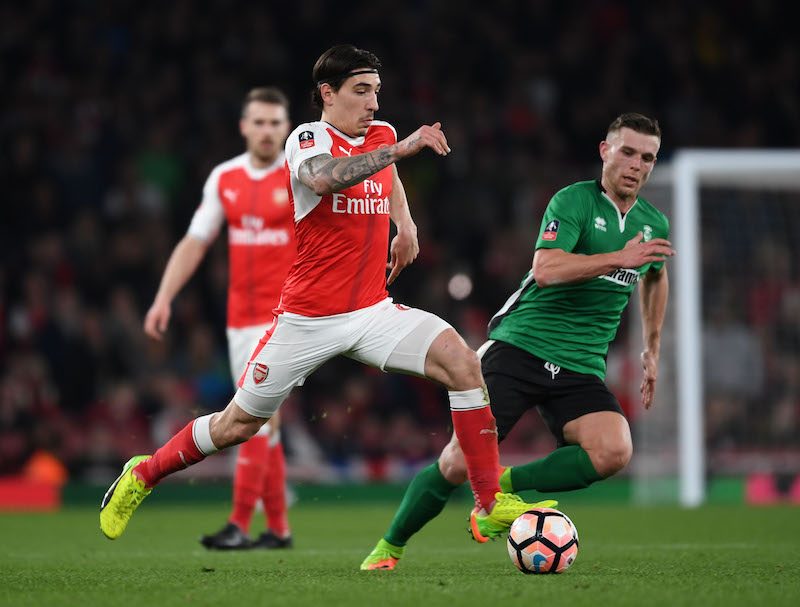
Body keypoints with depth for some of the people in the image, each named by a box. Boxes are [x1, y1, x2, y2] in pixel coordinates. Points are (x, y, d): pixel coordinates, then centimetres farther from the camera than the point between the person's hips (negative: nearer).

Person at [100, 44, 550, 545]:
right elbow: (323, 179, -37)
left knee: (461, 360, -19)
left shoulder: (382, 134, 9)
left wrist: (406, 224, 23)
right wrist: (402, 148, -41)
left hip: (374, 311, 5)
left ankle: (490, 505, -16)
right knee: (237, 425, 6)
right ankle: (143, 475, 33)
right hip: (308, 319, -5)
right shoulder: (309, 139, -10)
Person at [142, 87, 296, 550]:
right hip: (241, 316, 5)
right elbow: (194, 243, 11)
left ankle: (240, 524, -15)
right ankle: (278, 528, 14)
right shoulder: (224, 178, 8)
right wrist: (164, 298, 4)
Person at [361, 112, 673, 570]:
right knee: (460, 462, -12)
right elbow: (545, 270, -23)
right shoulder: (574, 201, -7)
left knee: (614, 451, -27)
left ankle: (508, 483, -7)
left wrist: (653, 350, 35)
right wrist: (619, 257, -25)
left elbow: (655, 277, 35)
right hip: (520, 348, -4)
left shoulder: (654, 224, 12)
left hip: (581, 370, 4)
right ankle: (389, 547, 11)